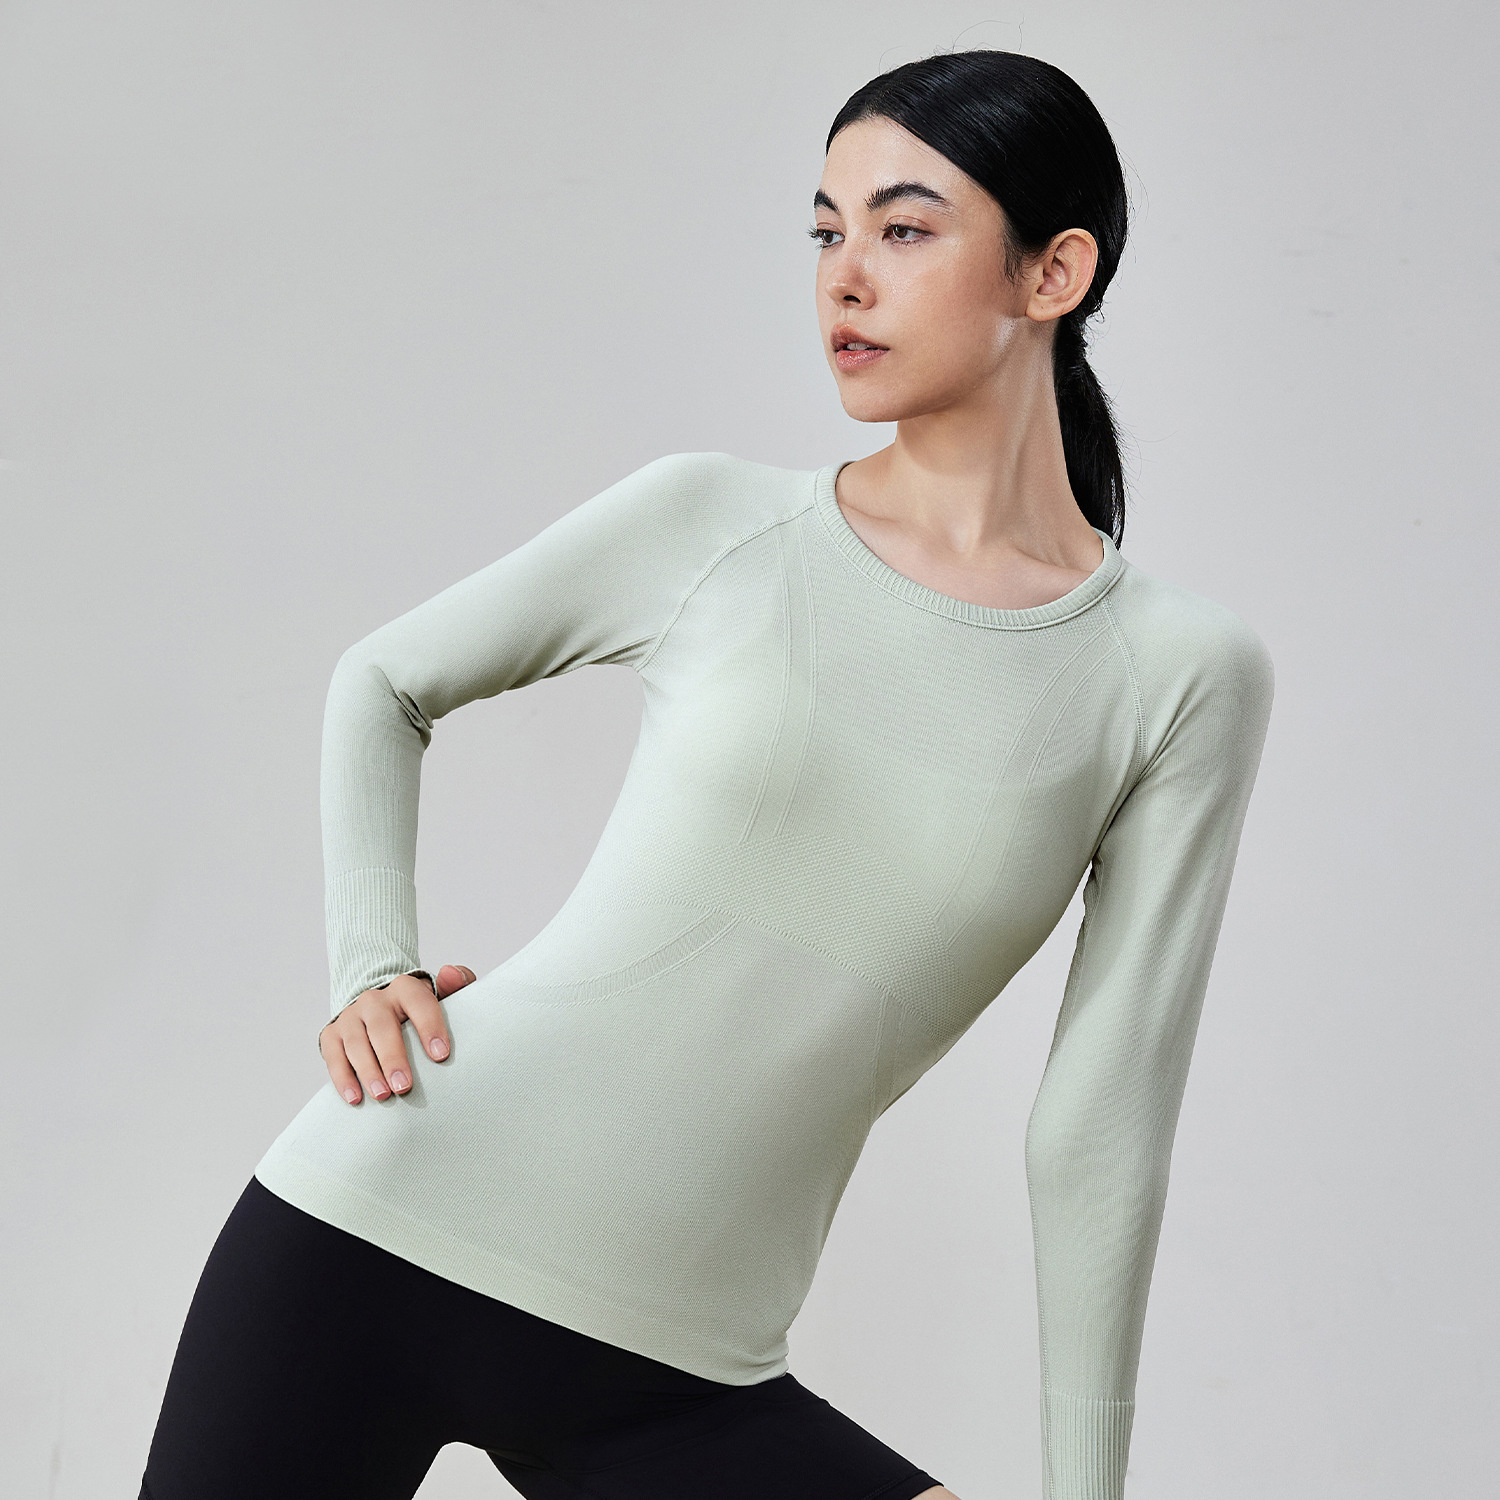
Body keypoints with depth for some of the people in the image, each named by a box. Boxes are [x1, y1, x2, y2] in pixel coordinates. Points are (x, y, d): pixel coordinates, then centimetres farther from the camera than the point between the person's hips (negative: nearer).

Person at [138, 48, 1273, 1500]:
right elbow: (381, 682, 16)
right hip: (372, 1220, 0)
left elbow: (1099, 1130, -1)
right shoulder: (711, 524, 0)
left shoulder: (1184, 677, -1)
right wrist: (367, 971, 3)